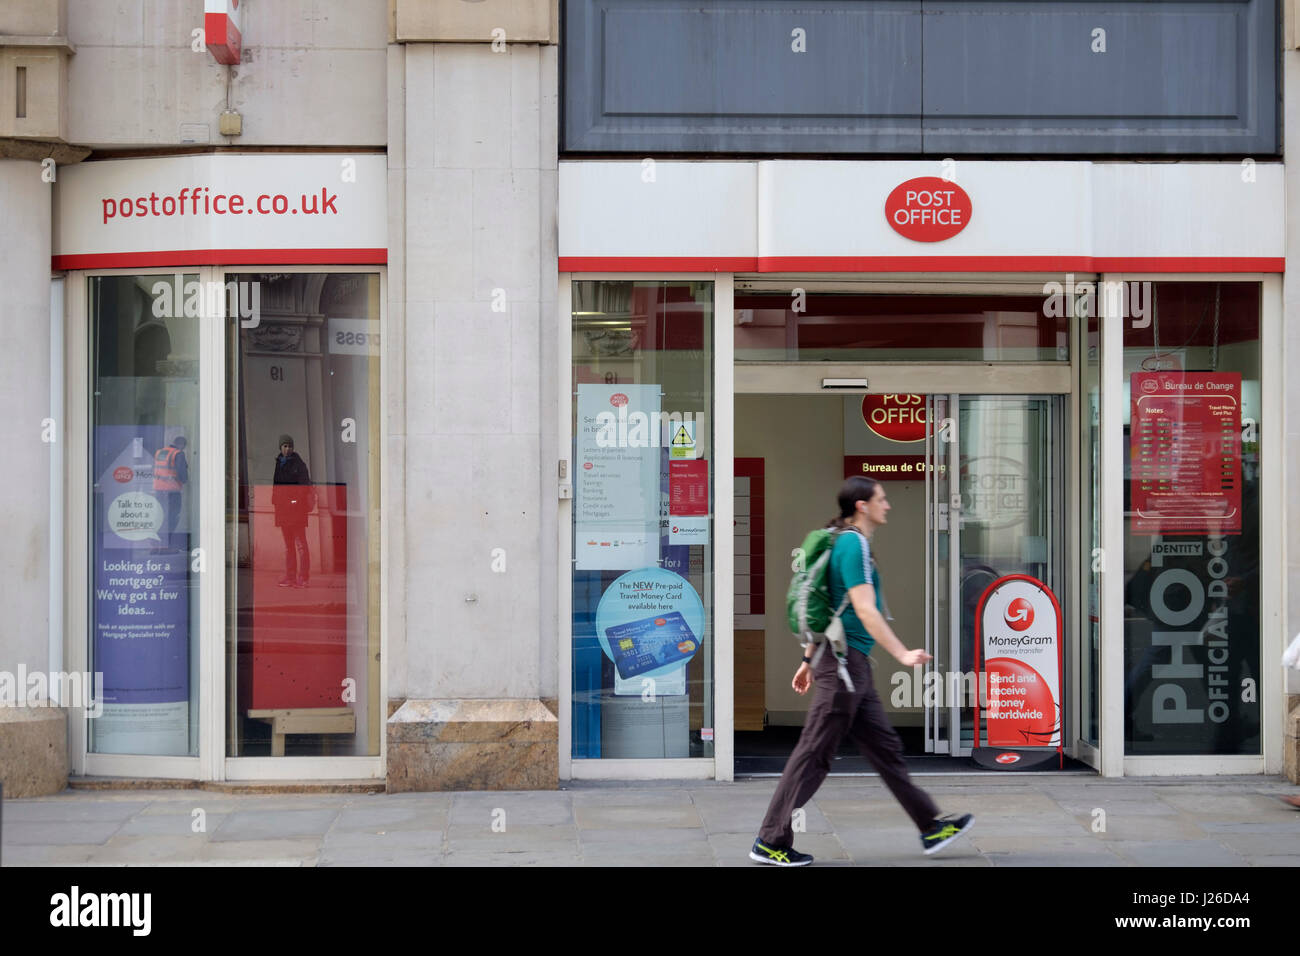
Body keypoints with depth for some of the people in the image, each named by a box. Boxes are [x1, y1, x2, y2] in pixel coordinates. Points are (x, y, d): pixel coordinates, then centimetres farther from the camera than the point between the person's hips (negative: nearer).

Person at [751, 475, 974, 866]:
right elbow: (865, 610, -22)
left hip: (854, 666, 10)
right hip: (845, 662, -10)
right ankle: (771, 842, 0)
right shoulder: (854, 544, -14)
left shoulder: (844, 542, 16)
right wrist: (902, 654, -24)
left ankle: (931, 827, 20)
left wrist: (809, 660, 24)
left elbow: (824, 610, 21)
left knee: (885, 748, 13)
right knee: (814, 754, -5)